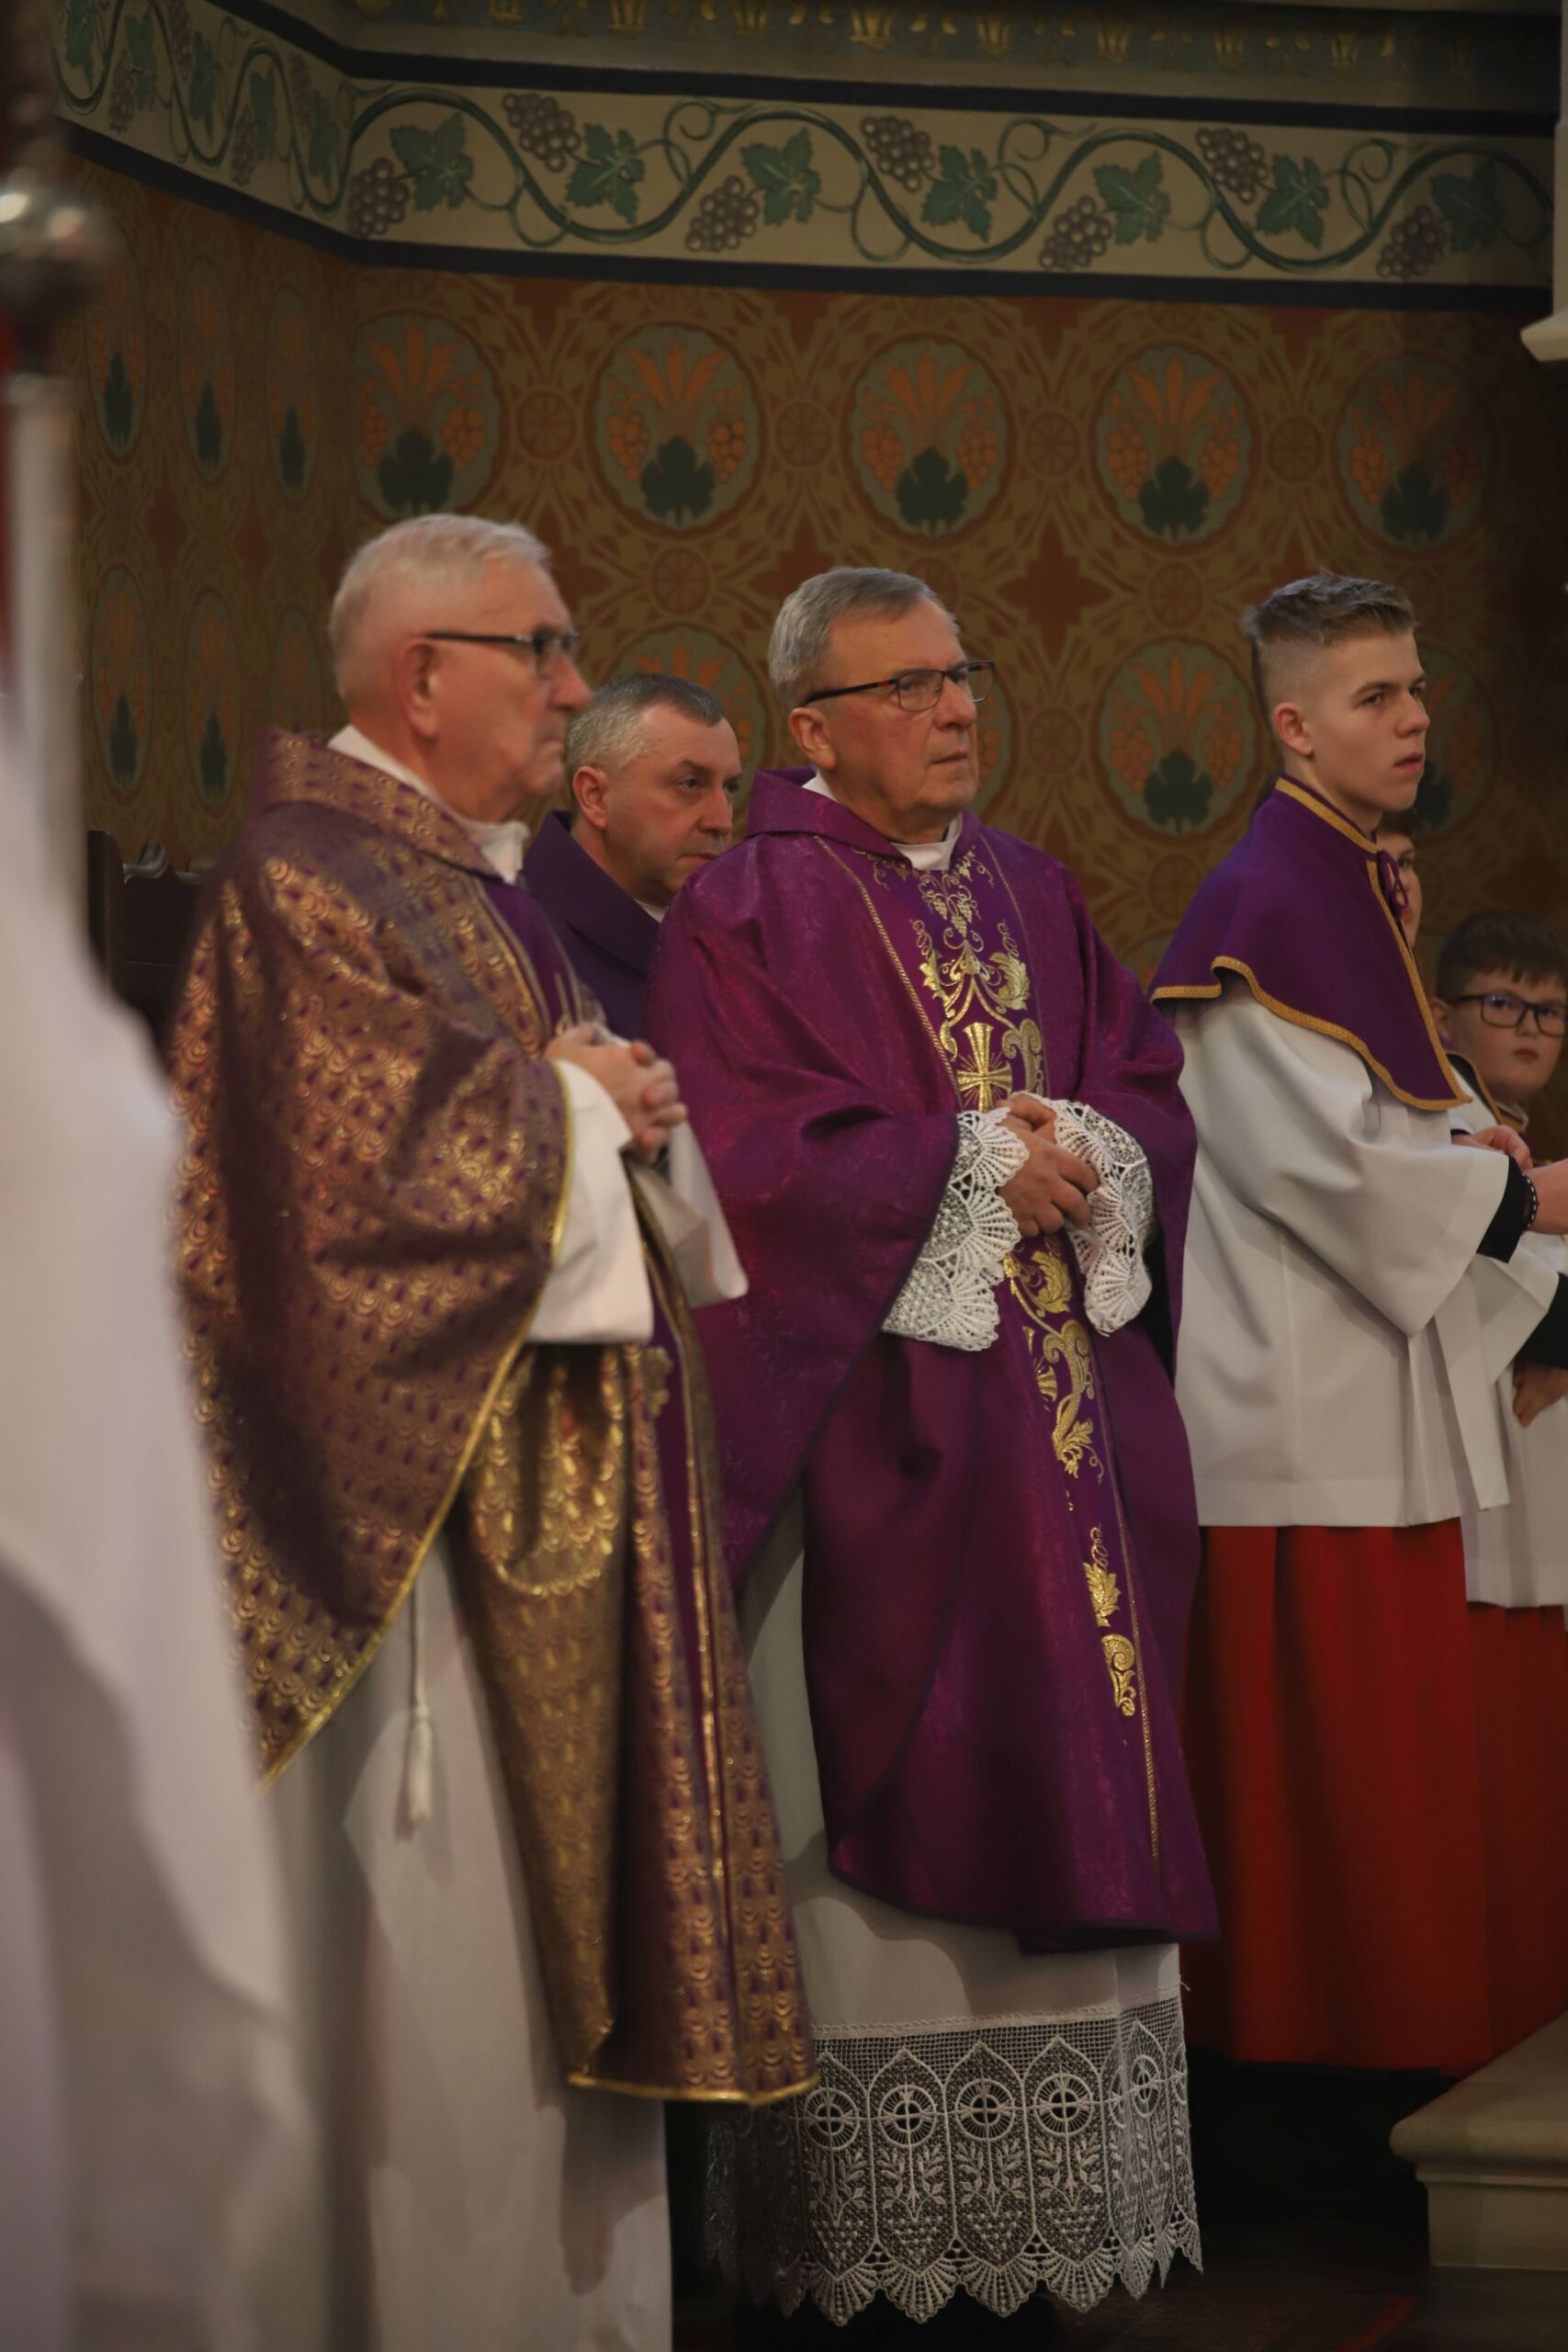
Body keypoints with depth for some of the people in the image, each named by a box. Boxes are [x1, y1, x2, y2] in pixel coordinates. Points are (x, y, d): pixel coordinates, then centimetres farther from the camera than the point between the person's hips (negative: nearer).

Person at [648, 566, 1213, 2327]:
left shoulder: (1032, 897, 17)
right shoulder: (748, 916, -3)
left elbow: (1149, 1090, 13)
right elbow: (761, 1162, -13)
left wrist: (1087, 1161, -8)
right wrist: (977, 1172, -12)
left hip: (1066, 1414, 6)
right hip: (874, 1432, -6)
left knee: (1068, 1783, 4)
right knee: (887, 1812, -6)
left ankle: (1057, 2206, 9)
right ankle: (871, 2230, -2)